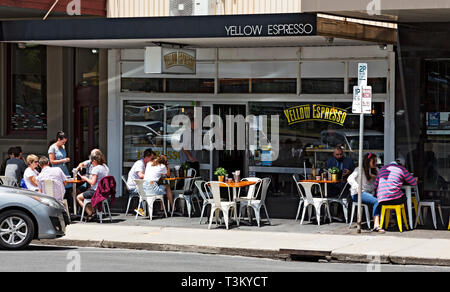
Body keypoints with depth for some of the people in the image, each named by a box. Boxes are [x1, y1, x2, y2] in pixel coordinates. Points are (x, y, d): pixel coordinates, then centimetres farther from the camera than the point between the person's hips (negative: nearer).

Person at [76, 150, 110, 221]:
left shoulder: (96, 168, -18)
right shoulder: (105, 167, 8)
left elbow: (93, 182, -20)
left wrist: (85, 178, -3)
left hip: (96, 192, -9)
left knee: (79, 197, 7)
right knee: (87, 192, 34)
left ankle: (90, 213, 2)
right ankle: (92, 211, 25)